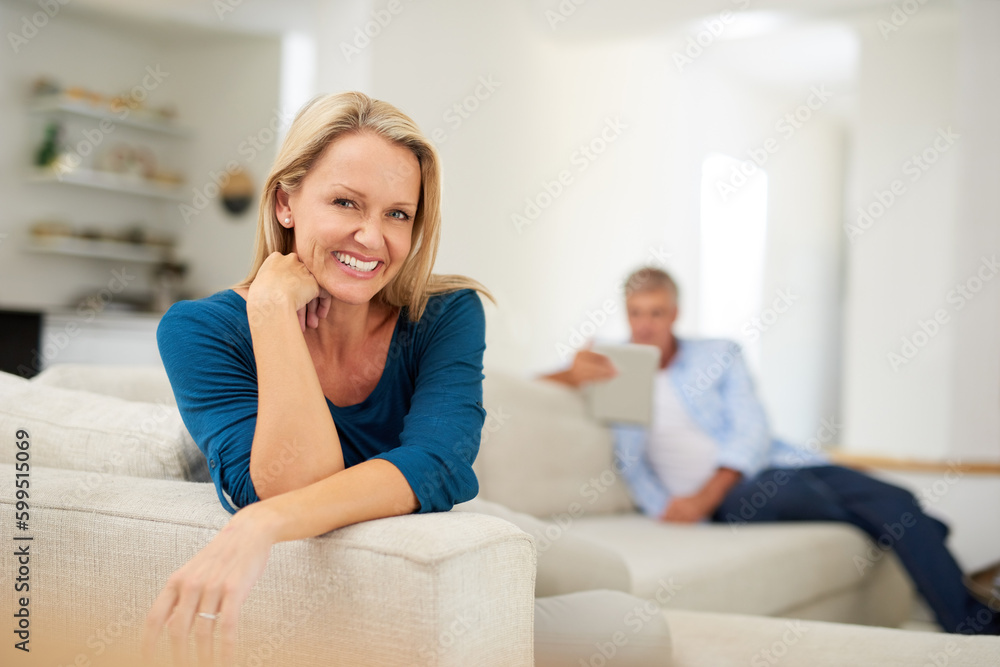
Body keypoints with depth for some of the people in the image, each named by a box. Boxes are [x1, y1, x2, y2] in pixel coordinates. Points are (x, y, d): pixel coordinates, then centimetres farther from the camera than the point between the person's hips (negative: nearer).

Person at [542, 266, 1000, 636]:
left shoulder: (720, 354, 12)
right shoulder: (614, 369, 12)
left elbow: (751, 434, 0)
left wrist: (704, 498, -16)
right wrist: (575, 374, -21)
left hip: (766, 464, 3)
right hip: (728, 501, -3)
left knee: (895, 501, -19)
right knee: (788, 487, -35)